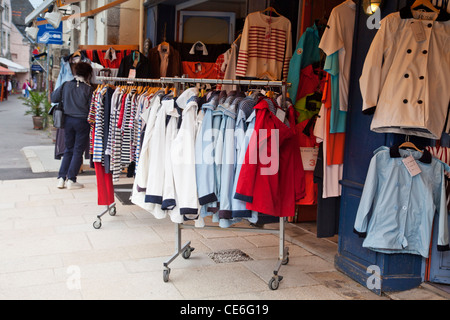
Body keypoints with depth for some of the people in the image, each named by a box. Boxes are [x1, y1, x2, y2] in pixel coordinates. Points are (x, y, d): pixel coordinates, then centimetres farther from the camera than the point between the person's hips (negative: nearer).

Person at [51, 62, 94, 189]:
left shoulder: (66, 85, -1)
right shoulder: (89, 89, -12)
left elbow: (54, 98, 7)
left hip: (68, 120, 4)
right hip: (82, 121, -4)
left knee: (68, 150, 16)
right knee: (78, 151, 5)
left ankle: (61, 179, 13)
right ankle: (71, 180, 6)